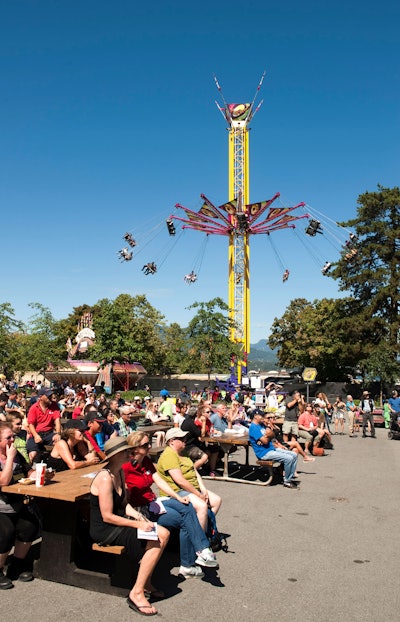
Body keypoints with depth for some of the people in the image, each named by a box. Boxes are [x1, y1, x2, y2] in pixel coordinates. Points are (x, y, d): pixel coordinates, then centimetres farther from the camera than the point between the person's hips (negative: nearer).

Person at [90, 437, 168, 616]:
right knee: (155, 540, -20)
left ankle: (145, 581, 10)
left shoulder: (120, 472, 6)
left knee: (163, 533, -4)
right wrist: (138, 524, -22)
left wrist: (138, 516, -6)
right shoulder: (105, 478, -23)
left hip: (117, 522, 9)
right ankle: (136, 593, -10)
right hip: (103, 530, -9)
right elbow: (107, 516, -23)